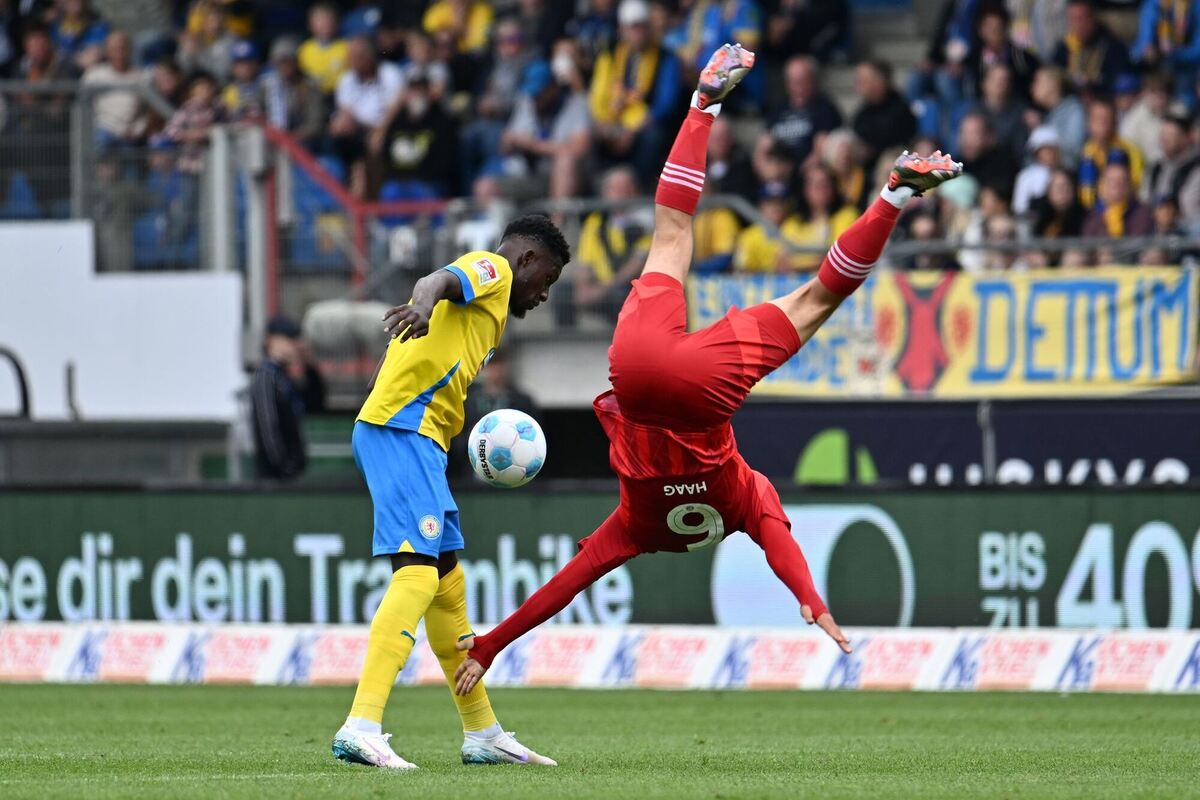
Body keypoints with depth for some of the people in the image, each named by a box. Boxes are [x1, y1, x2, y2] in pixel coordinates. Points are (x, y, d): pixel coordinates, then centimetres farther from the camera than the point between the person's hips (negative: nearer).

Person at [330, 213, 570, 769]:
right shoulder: (491, 270, 4)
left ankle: (483, 735, 28)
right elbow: (440, 280, -21)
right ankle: (361, 728, -32)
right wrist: (422, 303, -44)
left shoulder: (487, 304, 31)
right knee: (417, 572, -20)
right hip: (404, 430, -11)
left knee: (448, 582, 18)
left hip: (418, 438, 11)